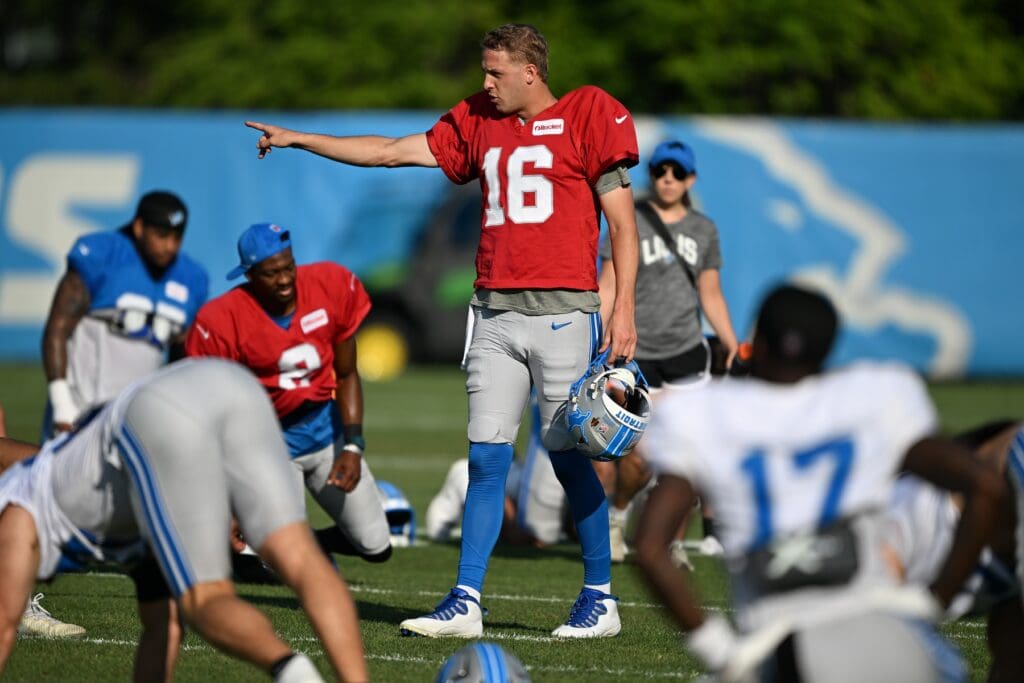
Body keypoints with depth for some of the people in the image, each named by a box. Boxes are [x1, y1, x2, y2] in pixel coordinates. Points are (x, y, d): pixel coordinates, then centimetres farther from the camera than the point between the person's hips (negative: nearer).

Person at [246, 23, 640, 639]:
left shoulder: (588, 116, -1)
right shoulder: (479, 122, 16)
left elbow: (622, 221, -3)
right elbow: (391, 151, 21)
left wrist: (624, 309, -10)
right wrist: (298, 140, 20)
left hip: (563, 311, -5)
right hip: (495, 313, 5)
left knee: (570, 458, -5)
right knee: (486, 457, 1)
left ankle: (601, 599, 7)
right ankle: (466, 603, 2)